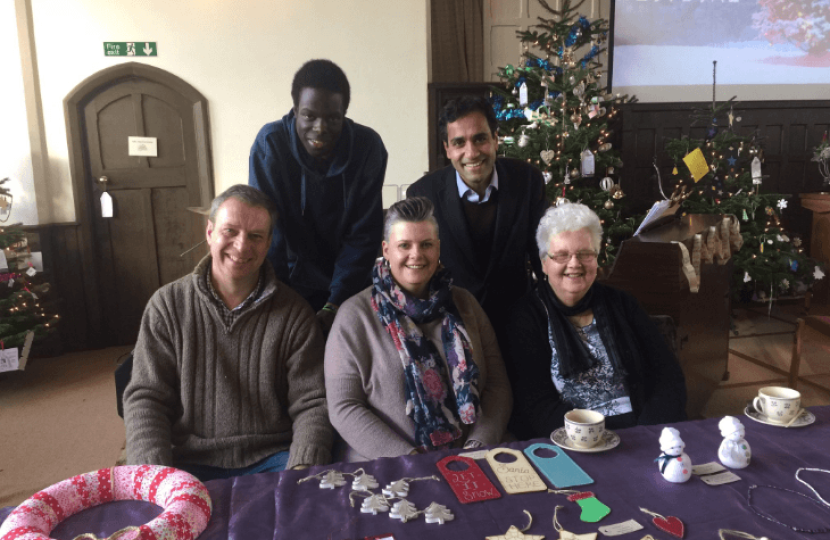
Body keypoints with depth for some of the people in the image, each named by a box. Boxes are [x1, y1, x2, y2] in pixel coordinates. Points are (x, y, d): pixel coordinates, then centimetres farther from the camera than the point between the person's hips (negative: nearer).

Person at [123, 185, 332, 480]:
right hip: (189, 461, 0)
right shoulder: (167, 305, 3)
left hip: (272, 458, 0)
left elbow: (311, 404, -1)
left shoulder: (293, 312, 1)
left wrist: (303, 468, -18)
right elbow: (145, 398, 2)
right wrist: (157, 475, -14)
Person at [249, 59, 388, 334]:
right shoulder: (270, 143, -16)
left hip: (349, 289, 1)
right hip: (291, 284, -1)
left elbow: (363, 234, -11)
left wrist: (335, 304, -17)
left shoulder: (368, 146, -13)